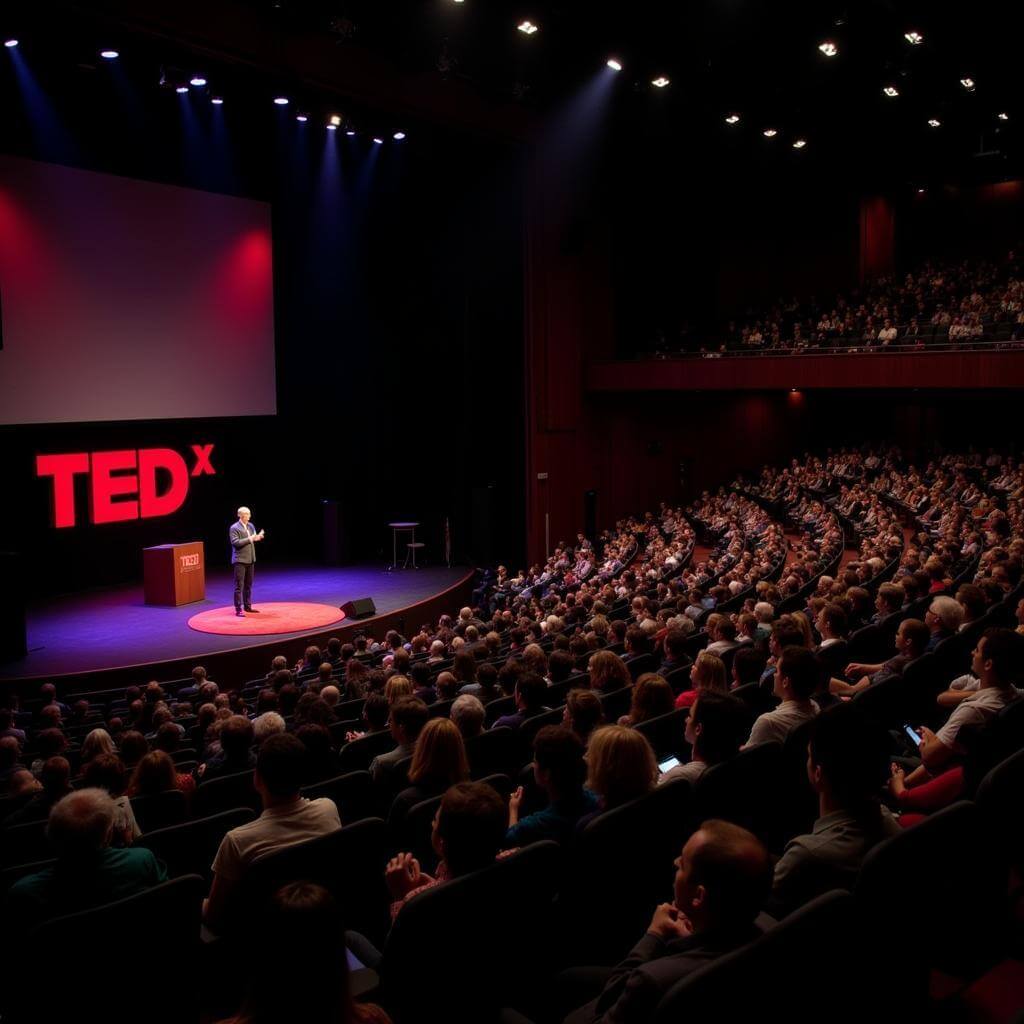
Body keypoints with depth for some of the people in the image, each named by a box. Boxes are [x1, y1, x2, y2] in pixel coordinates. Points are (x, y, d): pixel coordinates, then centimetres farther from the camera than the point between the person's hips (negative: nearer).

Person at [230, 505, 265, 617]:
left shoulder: (251, 526, 10)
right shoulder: (234, 528, -10)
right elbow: (235, 542, -19)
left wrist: (257, 537, -5)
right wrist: (249, 539, -22)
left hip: (250, 559, 7)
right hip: (239, 560, -7)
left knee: (248, 584, 14)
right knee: (239, 585, -6)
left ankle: (248, 606, 23)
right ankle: (238, 609, -4)